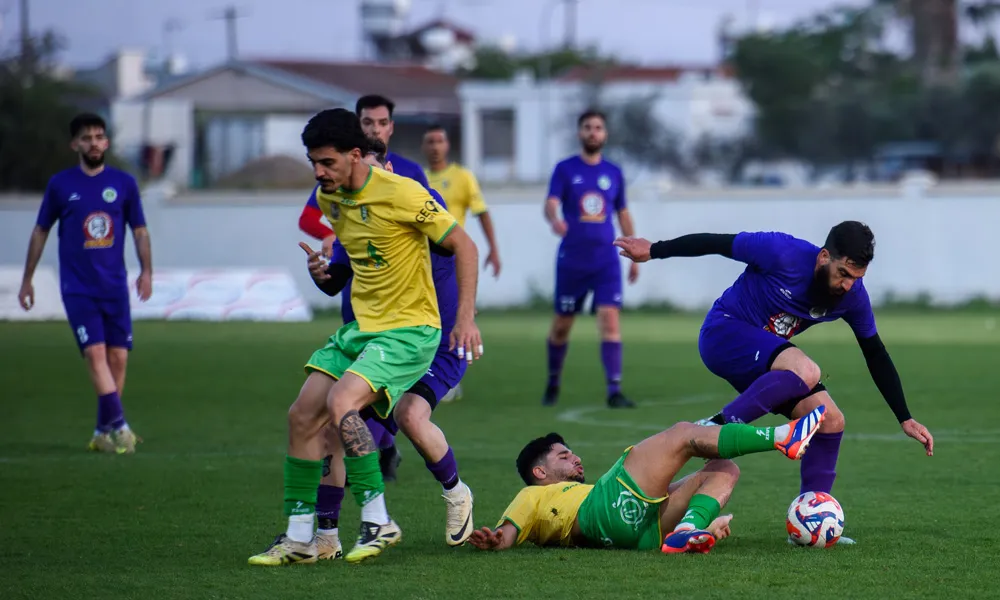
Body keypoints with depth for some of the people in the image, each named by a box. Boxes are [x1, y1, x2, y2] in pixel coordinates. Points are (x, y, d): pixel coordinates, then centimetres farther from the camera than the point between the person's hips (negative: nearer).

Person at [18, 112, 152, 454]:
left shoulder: (124, 183, 6)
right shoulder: (61, 185, 3)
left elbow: (139, 230, 12)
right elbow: (40, 231, 12)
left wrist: (146, 271, -2)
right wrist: (27, 280, 13)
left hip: (115, 286, 2)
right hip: (77, 289, -2)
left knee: (118, 356, 0)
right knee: (95, 352, -16)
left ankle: (103, 433, 10)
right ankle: (118, 427, -19)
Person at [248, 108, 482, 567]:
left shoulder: (400, 194, -18)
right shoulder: (328, 198, 4)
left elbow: (464, 246, -13)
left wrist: (466, 318, -16)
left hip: (409, 330, -8)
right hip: (359, 327, 8)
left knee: (340, 403, -27)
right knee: (302, 416, -1)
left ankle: (378, 521, -16)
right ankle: (299, 538, 7)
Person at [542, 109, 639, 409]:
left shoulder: (614, 173, 8)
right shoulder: (565, 169, 0)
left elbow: (623, 215, 16)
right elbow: (551, 204, -13)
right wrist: (554, 219, -37)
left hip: (606, 260, 1)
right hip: (571, 260, -1)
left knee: (610, 320, -13)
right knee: (561, 325, 9)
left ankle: (614, 391, -15)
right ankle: (553, 383, 30)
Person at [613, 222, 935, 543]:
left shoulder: (853, 296, -8)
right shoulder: (783, 253, -26)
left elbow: (877, 357, 5)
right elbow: (717, 243, -14)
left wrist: (905, 420, 5)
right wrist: (655, 250, -4)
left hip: (765, 357, 7)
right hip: (723, 332, -7)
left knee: (831, 422, -4)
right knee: (806, 371, -33)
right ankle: (718, 427, -27)